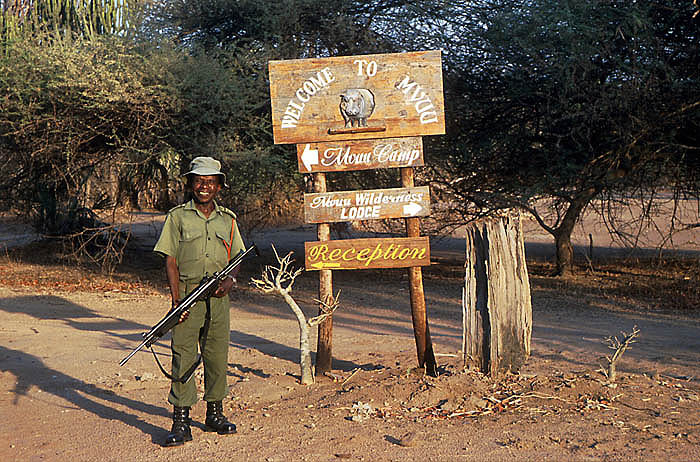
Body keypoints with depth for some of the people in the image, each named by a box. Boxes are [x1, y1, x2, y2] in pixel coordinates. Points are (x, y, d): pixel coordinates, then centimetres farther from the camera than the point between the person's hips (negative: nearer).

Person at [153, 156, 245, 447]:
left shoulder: (228, 220, 11)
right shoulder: (178, 217, 2)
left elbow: (236, 259, 16)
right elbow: (170, 261, -1)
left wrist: (230, 281, -6)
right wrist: (176, 298, -11)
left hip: (218, 297, 3)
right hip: (187, 295, -3)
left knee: (217, 355, 9)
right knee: (183, 356, -4)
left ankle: (215, 414, 24)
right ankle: (181, 422, 1)